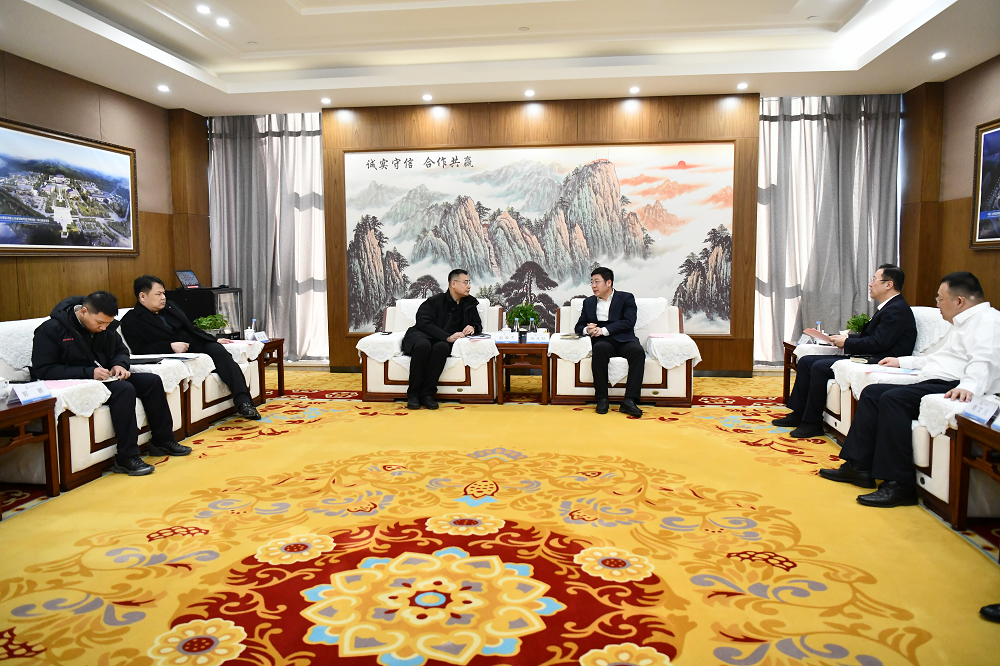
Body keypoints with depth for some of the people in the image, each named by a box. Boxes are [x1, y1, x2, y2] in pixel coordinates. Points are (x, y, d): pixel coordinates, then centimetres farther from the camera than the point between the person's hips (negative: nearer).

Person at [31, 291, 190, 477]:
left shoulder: (106, 326, 6)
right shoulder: (52, 329, -15)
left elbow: (121, 350, 20)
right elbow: (42, 370, -19)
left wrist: (120, 364, -6)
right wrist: (88, 372, -27)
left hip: (104, 377, 8)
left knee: (152, 381, -9)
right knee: (124, 389, -32)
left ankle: (162, 441, 2)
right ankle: (126, 458, -30)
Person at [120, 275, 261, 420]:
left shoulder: (169, 307, 22)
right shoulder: (131, 321, 3)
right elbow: (140, 350, -9)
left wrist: (215, 340, 18)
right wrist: (170, 346, -19)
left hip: (196, 344, 6)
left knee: (220, 352, -27)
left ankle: (243, 401, -37)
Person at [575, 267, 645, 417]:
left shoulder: (626, 298, 10)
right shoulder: (588, 302, 21)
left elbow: (628, 322, -6)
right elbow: (579, 326, 19)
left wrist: (603, 330, -16)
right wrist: (587, 329, -7)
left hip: (624, 340, -1)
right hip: (603, 342, 1)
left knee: (638, 351, -34)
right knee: (599, 349, -35)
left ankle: (629, 400, -36)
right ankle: (602, 399, -31)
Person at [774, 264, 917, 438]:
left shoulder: (897, 309, -14)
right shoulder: (888, 307, 19)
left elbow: (878, 343, -22)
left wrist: (846, 343, -11)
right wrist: (844, 338, 3)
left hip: (879, 362, -11)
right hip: (868, 358, 11)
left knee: (820, 367, -25)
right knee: (805, 361, 4)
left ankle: (812, 423, -15)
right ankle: (798, 414, 6)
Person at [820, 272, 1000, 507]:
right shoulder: (963, 322, 29)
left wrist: (968, 386, -41)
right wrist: (902, 361, 42)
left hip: (952, 387, -11)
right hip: (932, 383, 11)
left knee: (893, 398, -29)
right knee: (872, 393, 3)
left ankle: (899, 485, -28)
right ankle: (859, 466, -2)